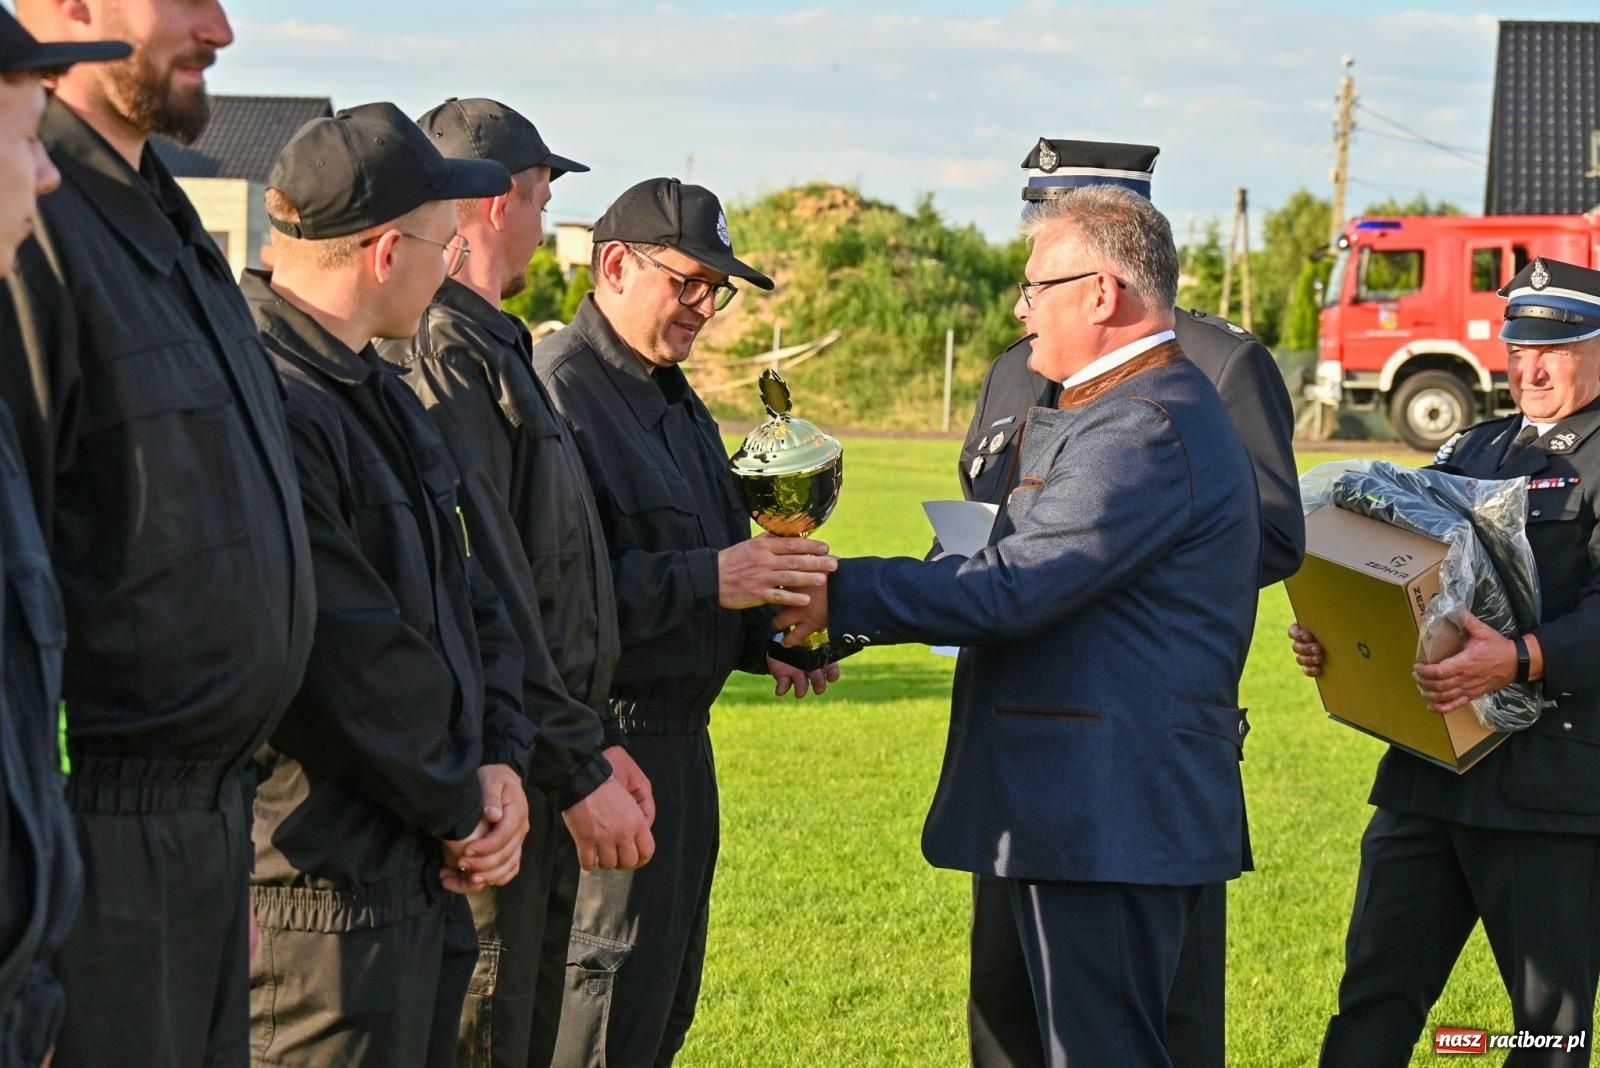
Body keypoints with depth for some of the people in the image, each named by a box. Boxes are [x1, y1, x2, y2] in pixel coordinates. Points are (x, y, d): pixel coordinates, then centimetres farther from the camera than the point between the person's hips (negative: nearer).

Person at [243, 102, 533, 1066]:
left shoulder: (384, 397, 16)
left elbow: (468, 596, 19)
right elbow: (344, 655, -23)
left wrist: (499, 761, 3)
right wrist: (460, 807, -10)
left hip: (428, 878, 10)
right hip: (322, 891, -10)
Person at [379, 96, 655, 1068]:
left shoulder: (496, 349, 17)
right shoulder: (446, 354, -17)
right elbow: (484, 598, -21)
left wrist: (592, 737, 17)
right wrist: (577, 770, -18)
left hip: (542, 782, 11)